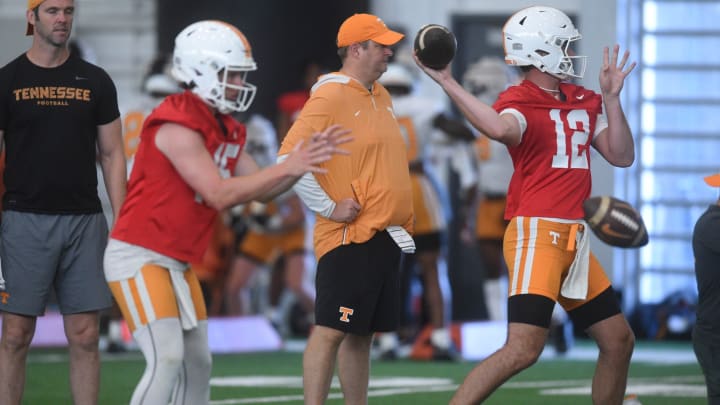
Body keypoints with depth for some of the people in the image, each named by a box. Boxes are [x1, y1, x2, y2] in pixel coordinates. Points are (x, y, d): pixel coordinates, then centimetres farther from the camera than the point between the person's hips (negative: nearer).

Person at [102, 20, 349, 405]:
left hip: (177, 263, 10)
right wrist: (287, 167, -20)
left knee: (197, 363, 10)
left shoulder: (224, 130, 10)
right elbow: (220, 195, -23)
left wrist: (307, 157, -2)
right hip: (138, 256, -10)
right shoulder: (178, 126, -20)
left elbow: (262, 188, 11)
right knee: (167, 360, -18)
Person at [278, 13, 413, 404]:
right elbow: (289, 158, -19)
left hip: (385, 238, 9)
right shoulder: (330, 97, -13)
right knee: (331, 330, -11)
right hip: (349, 239, -9)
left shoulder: (381, 97, 15)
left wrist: (401, 221, 20)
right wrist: (329, 207, -17)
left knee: (360, 334, 12)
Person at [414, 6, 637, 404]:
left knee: (618, 341, 14)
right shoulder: (520, 102, -9)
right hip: (536, 233, -9)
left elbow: (621, 156, 12)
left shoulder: (584, 102, 16)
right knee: (523, 348, -21)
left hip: (573, 238, 9)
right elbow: (501, 128, -34)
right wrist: (446, 82, -35)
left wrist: (611, 97, 6)